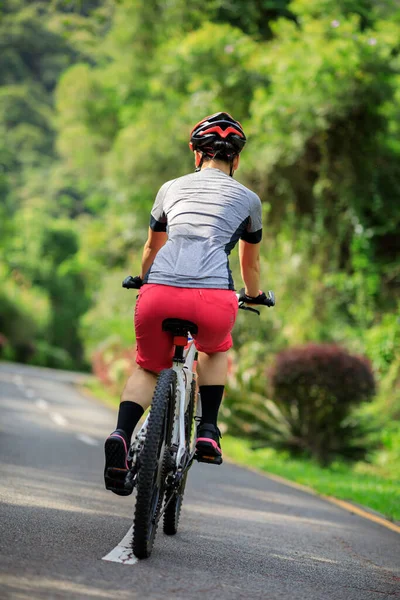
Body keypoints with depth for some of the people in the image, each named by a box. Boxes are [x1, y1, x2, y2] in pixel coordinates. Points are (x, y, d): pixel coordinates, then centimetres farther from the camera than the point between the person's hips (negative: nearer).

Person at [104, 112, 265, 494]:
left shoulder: (172, 188, 24)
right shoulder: (247, 199, 22)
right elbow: (250, 264, 37)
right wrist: (254, 296, 59)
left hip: (159, 294, 1)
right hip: (214, 300, 0)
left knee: (147, 367, 25)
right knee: (216, 349, 34)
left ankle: (122, 434, -3)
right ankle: (208, 431, 19)